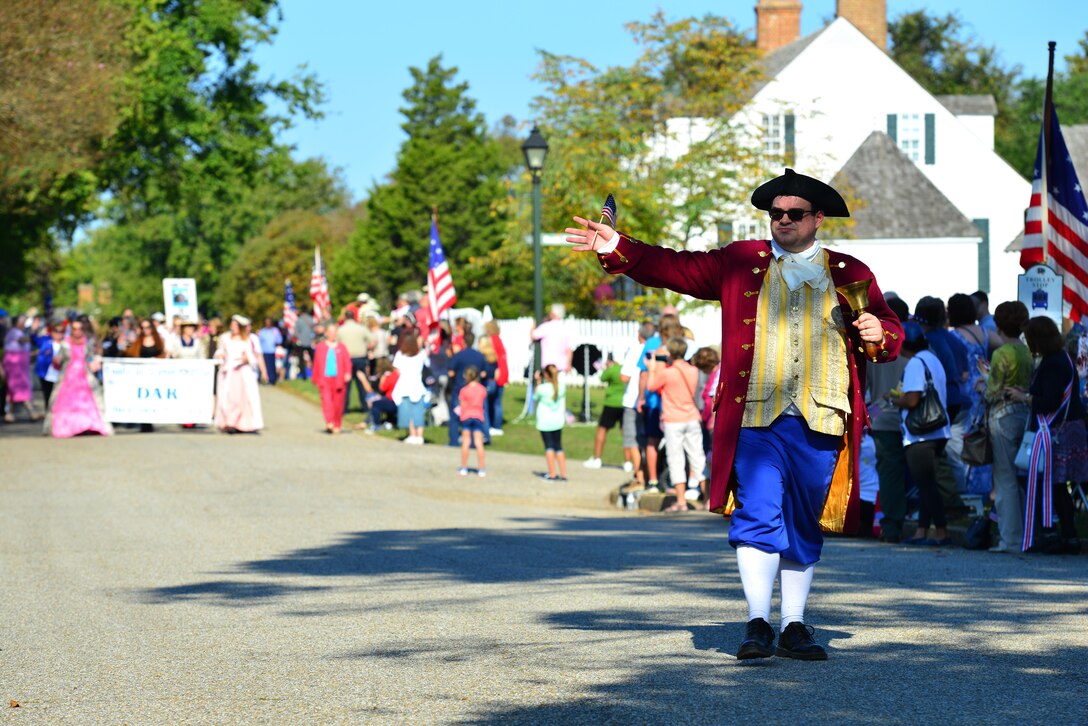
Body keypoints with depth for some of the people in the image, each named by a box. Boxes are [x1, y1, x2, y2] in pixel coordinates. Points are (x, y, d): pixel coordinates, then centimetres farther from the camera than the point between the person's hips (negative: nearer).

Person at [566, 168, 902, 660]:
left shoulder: (849, 274, 13)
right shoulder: (741, 262, 12)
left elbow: (892, 332, 16)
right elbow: (674, 268, 9)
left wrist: (879, 334, -8)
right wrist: (617, 250, -1)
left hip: (820, 422, 2)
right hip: (756, 418, -1)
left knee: (804, 527, 8)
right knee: (758, 516, -12)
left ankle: (793, 627, 16)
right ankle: (758, 623, -11)